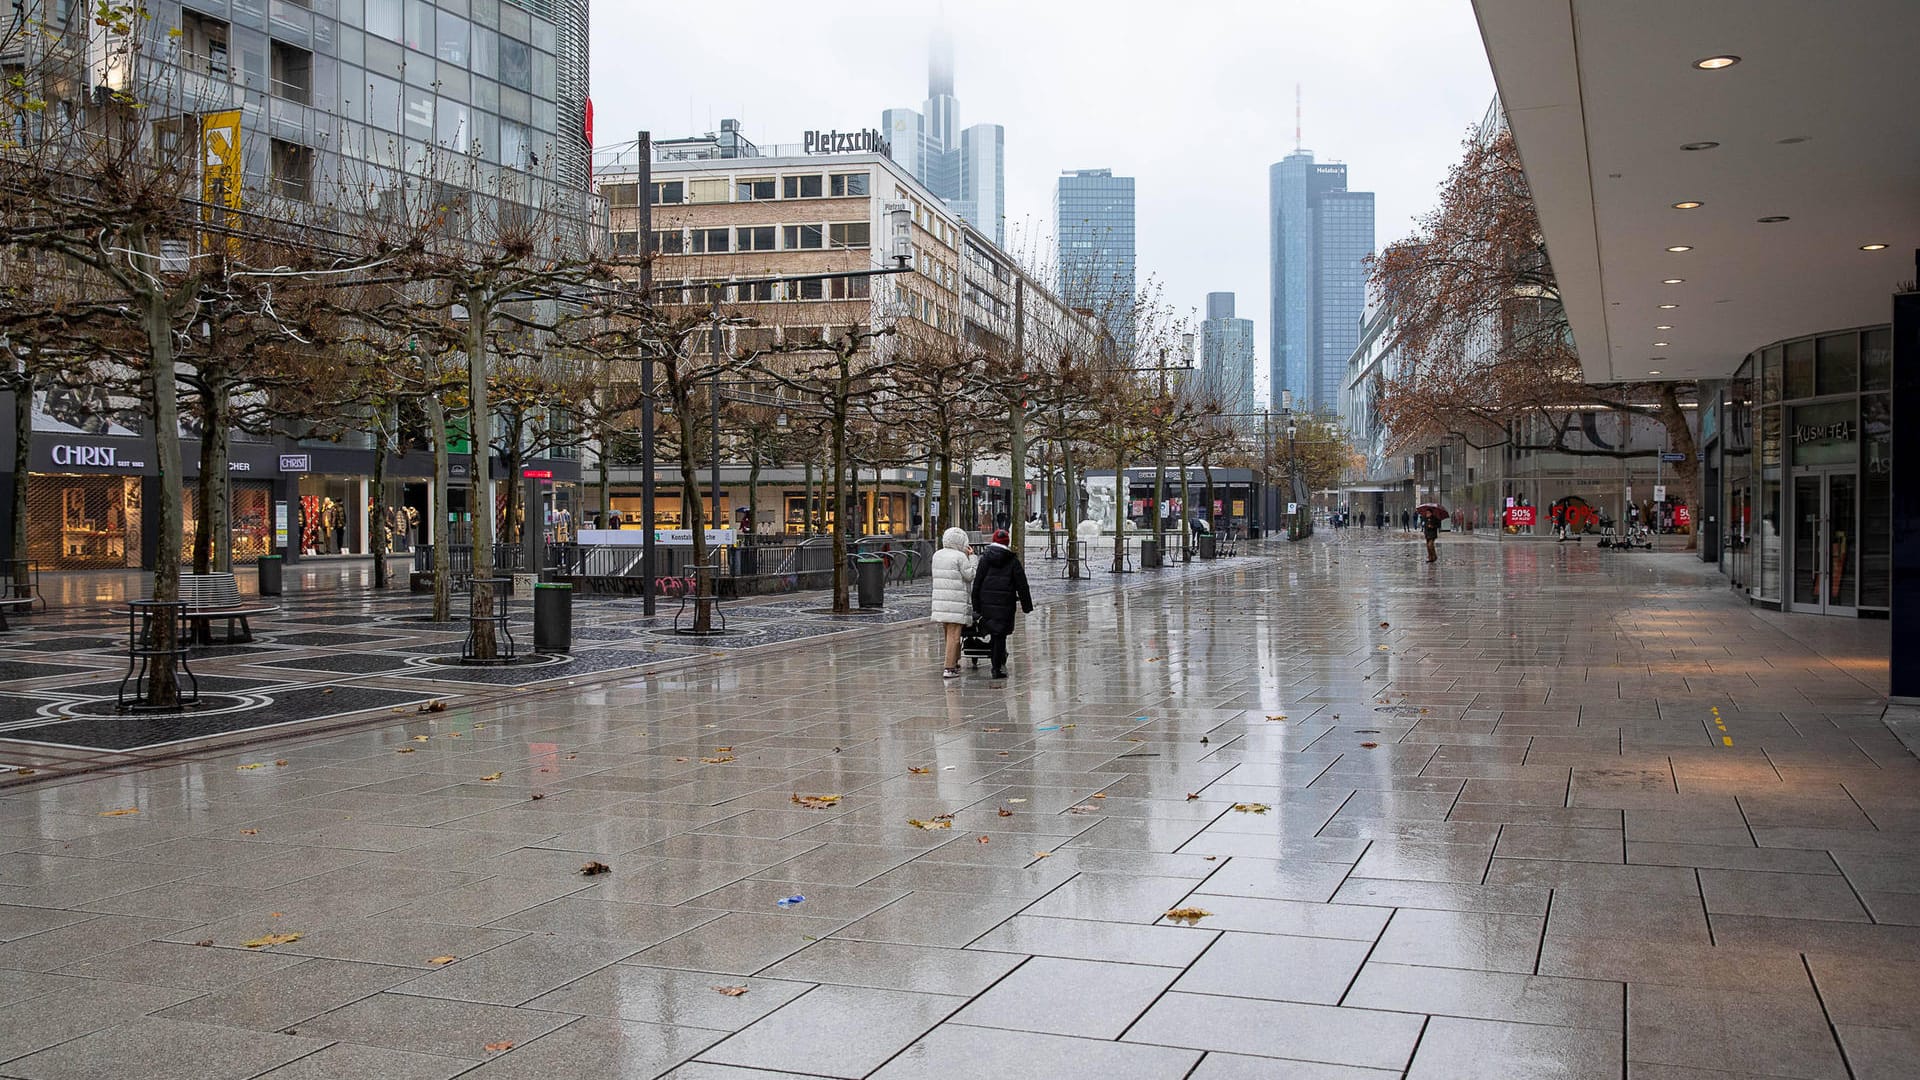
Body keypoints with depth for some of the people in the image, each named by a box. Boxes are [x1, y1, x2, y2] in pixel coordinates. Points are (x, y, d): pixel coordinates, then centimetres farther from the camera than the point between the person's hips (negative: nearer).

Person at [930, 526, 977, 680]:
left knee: (949, 632, 18)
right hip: (956, 601, -7)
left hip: (940, 601, 7)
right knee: (954, 634, -5)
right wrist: (971, 557, -1)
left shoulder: (937, 555, 11)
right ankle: (949, 667, -7)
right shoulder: (960, 557, -11)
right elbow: (970, 576, -8)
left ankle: (954, 662, 28)